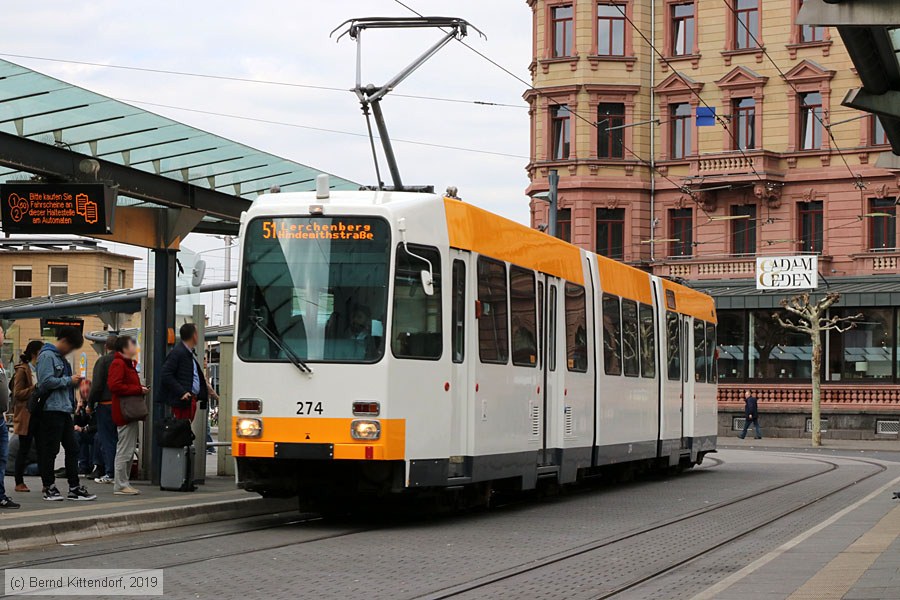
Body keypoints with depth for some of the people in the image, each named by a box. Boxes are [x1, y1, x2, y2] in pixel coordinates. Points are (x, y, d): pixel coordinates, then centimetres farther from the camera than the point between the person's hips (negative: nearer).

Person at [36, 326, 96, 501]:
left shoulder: (61, 358, 21)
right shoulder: (47, 356, -9)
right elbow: (46, 381, -20)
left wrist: (75, 382, 9)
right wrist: (69, 380, -13)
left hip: (65, 410, 10)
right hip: (51, 410, -10)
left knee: (72, 448, 8)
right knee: (50, 450, -2)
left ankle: (74, 488, 10)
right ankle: (49, 488, 4)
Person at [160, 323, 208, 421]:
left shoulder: (191, 354, 19)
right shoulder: (177, 352, -11)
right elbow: (166, 375, -17)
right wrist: (181, 392, -22)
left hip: (192, 400, 9)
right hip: (182, 401, -9)